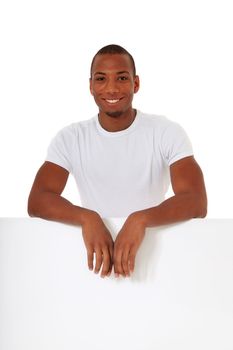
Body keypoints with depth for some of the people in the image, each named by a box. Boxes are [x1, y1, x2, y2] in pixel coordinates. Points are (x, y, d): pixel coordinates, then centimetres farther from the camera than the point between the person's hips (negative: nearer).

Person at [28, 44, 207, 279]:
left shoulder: (167, 132, -2)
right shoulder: (70, 138, 2)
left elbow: (197, 203, -14)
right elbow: (36, 201, -9)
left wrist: (141, 219, -32)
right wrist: (87, 218, -29)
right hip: (96, 257, 1)